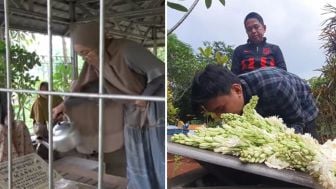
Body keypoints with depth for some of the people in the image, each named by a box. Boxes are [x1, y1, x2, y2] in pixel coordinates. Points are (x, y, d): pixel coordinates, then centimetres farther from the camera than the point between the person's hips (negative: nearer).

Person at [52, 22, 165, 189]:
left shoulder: (128, 51, -25)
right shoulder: (97, 63, -2)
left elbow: (161, 72, -20)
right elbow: (92, 89, 8)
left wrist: (145, 97, -14)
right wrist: (66, 105, 2)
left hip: (155, 112, -7)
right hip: (132, 115, 7)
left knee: (159, 163, 3)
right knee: (137, 167, 14)